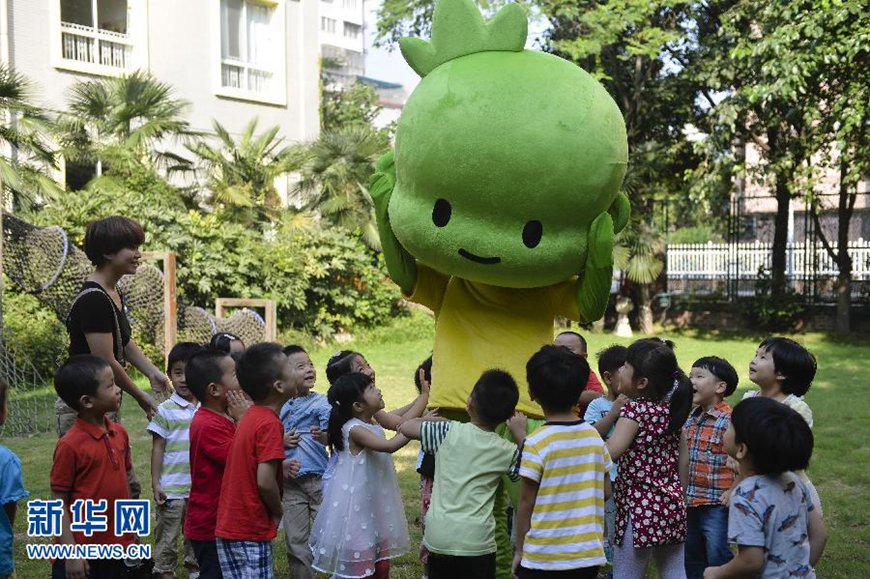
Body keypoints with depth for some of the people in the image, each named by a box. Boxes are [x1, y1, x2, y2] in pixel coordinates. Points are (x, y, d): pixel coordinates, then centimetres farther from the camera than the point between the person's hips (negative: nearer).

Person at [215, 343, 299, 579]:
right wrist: (278, 513, -8)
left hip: (230, 527, 8)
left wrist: (282, 467, 7)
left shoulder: (251, 416, 8)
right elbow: (265, 482, -23)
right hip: (250, 533, -8)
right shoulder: (270, 424, -18)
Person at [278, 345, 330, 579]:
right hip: (291, 481, 3)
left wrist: (321, 436, -34)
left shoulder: (321, 403, -4)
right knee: (296, 541, 9)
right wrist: (282, 441, -8)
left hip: (320, 479, -3)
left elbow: (331, 438, -12)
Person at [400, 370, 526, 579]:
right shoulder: (505, 451, -1)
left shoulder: (450, 431, -4)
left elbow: (406, 427, 5)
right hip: (477, 541, -1)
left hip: (438, 536, 1)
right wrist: (521, 433, 21)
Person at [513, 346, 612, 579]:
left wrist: (519, 549, 1)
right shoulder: (594, 436, 1)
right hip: (589, 554, 5)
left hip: (544, 558, -5)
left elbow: (526, 501, -9)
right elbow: (606, 491, 7)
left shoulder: (536, 442, -13)